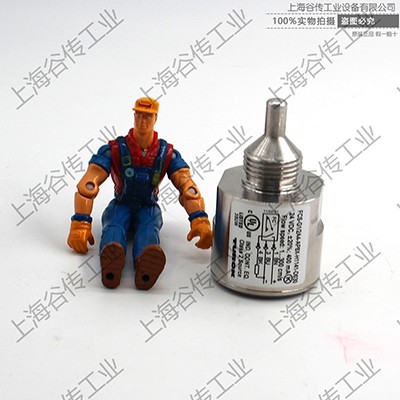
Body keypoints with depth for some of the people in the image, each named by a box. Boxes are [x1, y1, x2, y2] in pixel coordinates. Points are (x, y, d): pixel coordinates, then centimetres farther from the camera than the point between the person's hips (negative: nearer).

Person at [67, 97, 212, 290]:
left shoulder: (168, 154, -7)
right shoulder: (114, 150, -13)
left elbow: (187, 187, -16)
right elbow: (87, 185, -20)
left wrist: (199, 220, -36)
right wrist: (80, 225, -32)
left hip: (148, 209, 0)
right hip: (120, 206, 0)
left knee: (148, 230, -36)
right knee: (114, 227, -36)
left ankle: (146, 266, -73)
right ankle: (111, 262, -73)